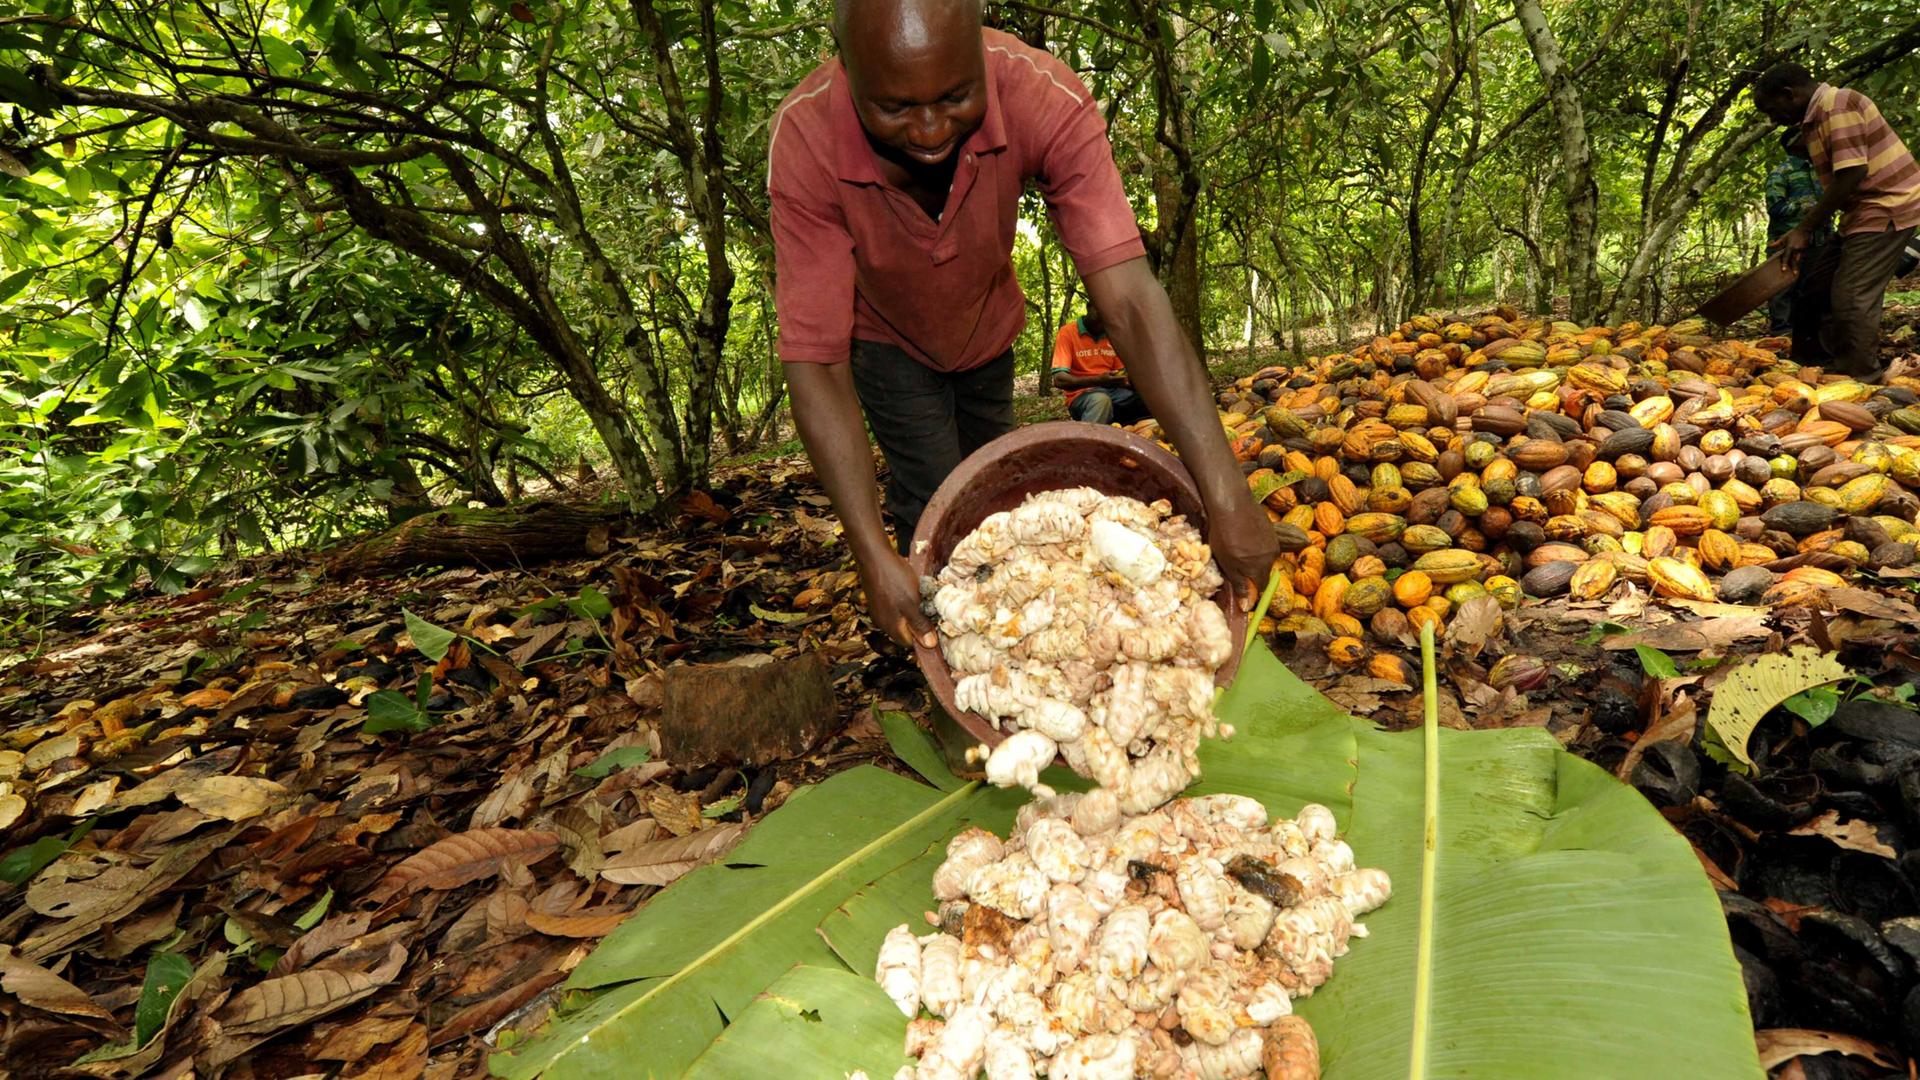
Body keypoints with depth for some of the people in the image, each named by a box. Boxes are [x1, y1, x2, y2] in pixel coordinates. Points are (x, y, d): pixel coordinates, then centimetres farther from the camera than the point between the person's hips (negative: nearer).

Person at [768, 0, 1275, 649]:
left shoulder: (1044, 98, -36)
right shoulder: (804, 140, -37)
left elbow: (1130, 301, -43)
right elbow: (815, 359, -39)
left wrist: (1226, 499, -50)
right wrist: (875, 558, -48)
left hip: (986, 329, 3)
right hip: (889, 342, -2)